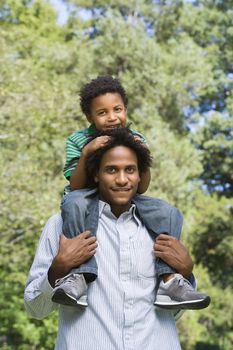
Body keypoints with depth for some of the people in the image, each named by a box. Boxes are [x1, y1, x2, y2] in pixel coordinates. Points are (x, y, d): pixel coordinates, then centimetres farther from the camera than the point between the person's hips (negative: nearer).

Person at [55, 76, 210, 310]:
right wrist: (85, 154, -30)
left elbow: (141, 189, -5)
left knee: (170, 214, -17)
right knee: (75, 203, -40)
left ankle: (168, 280, -27)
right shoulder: (78, 140, -8)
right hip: (89, 199, -3)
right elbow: (76, 187, -14)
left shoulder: (136, 139, -2)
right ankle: (79, 276, -44)